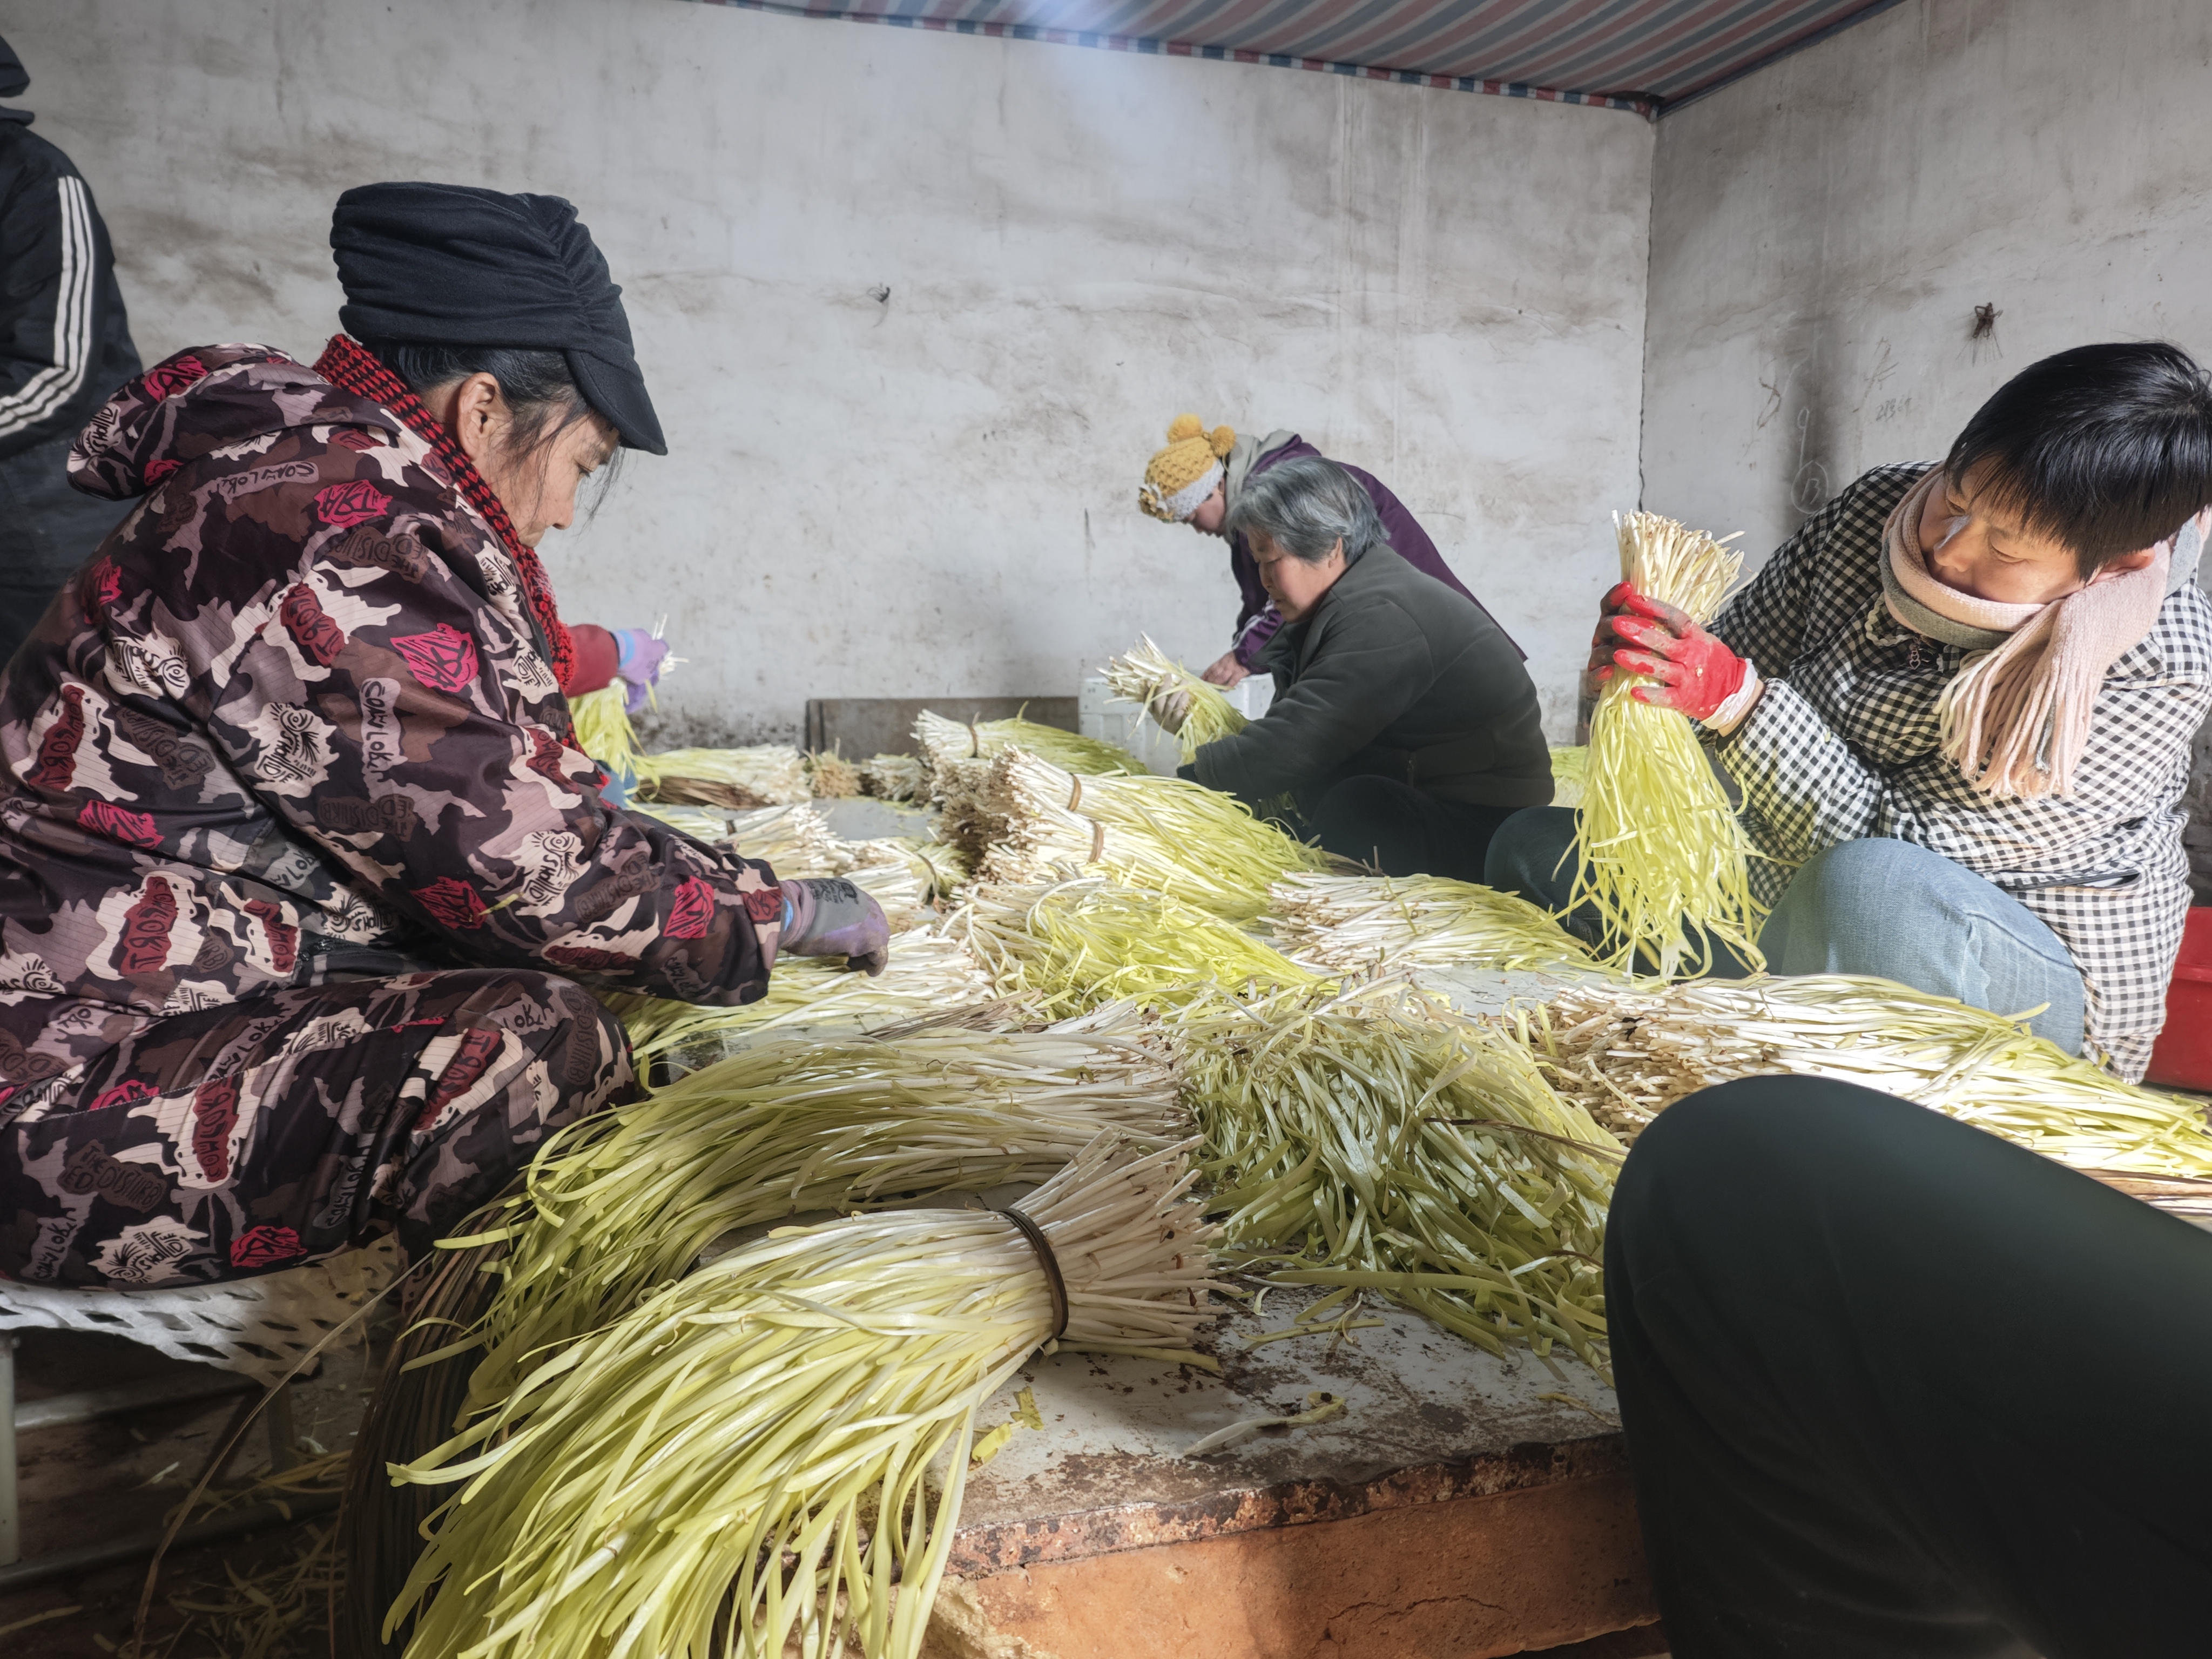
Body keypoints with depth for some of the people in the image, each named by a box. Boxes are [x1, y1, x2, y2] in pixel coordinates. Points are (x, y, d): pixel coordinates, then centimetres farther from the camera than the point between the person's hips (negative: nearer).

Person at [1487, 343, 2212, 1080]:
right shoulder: (1879, 509, -10)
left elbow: (1896, 841, -27)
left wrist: (1735, 696, -36)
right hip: (1797, 894, 6)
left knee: (1872, 889, -41)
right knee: (1532, 845, 1)